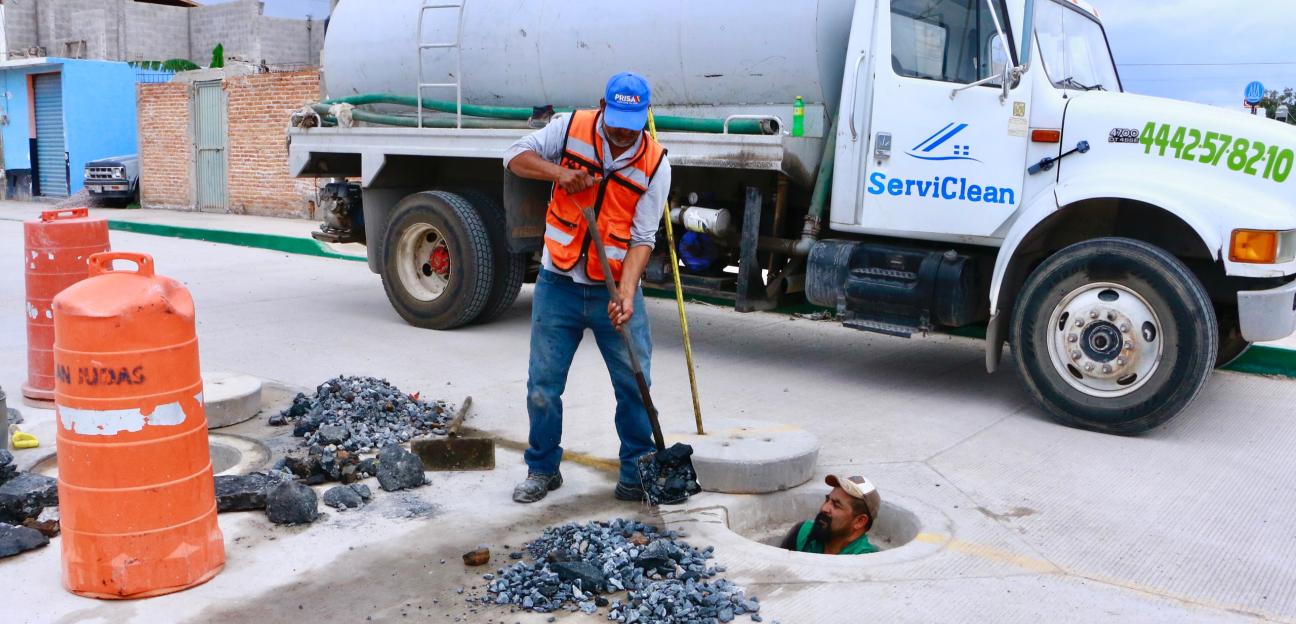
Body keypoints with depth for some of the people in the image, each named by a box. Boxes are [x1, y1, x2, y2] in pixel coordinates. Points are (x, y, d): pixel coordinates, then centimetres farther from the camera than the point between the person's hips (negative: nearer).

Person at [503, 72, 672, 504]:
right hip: (559, 285, 1)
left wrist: (626, 293, -24)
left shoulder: (655, 164, -7)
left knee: (635, 385, 2)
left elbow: (642, 239, -10)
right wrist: (559, 172, -19)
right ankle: (542, 469, 25)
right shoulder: (571, 128, -4)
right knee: (543, 385, 6)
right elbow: (517, 156, 0)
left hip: (614, 289, 0)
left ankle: (636, 476, 18)